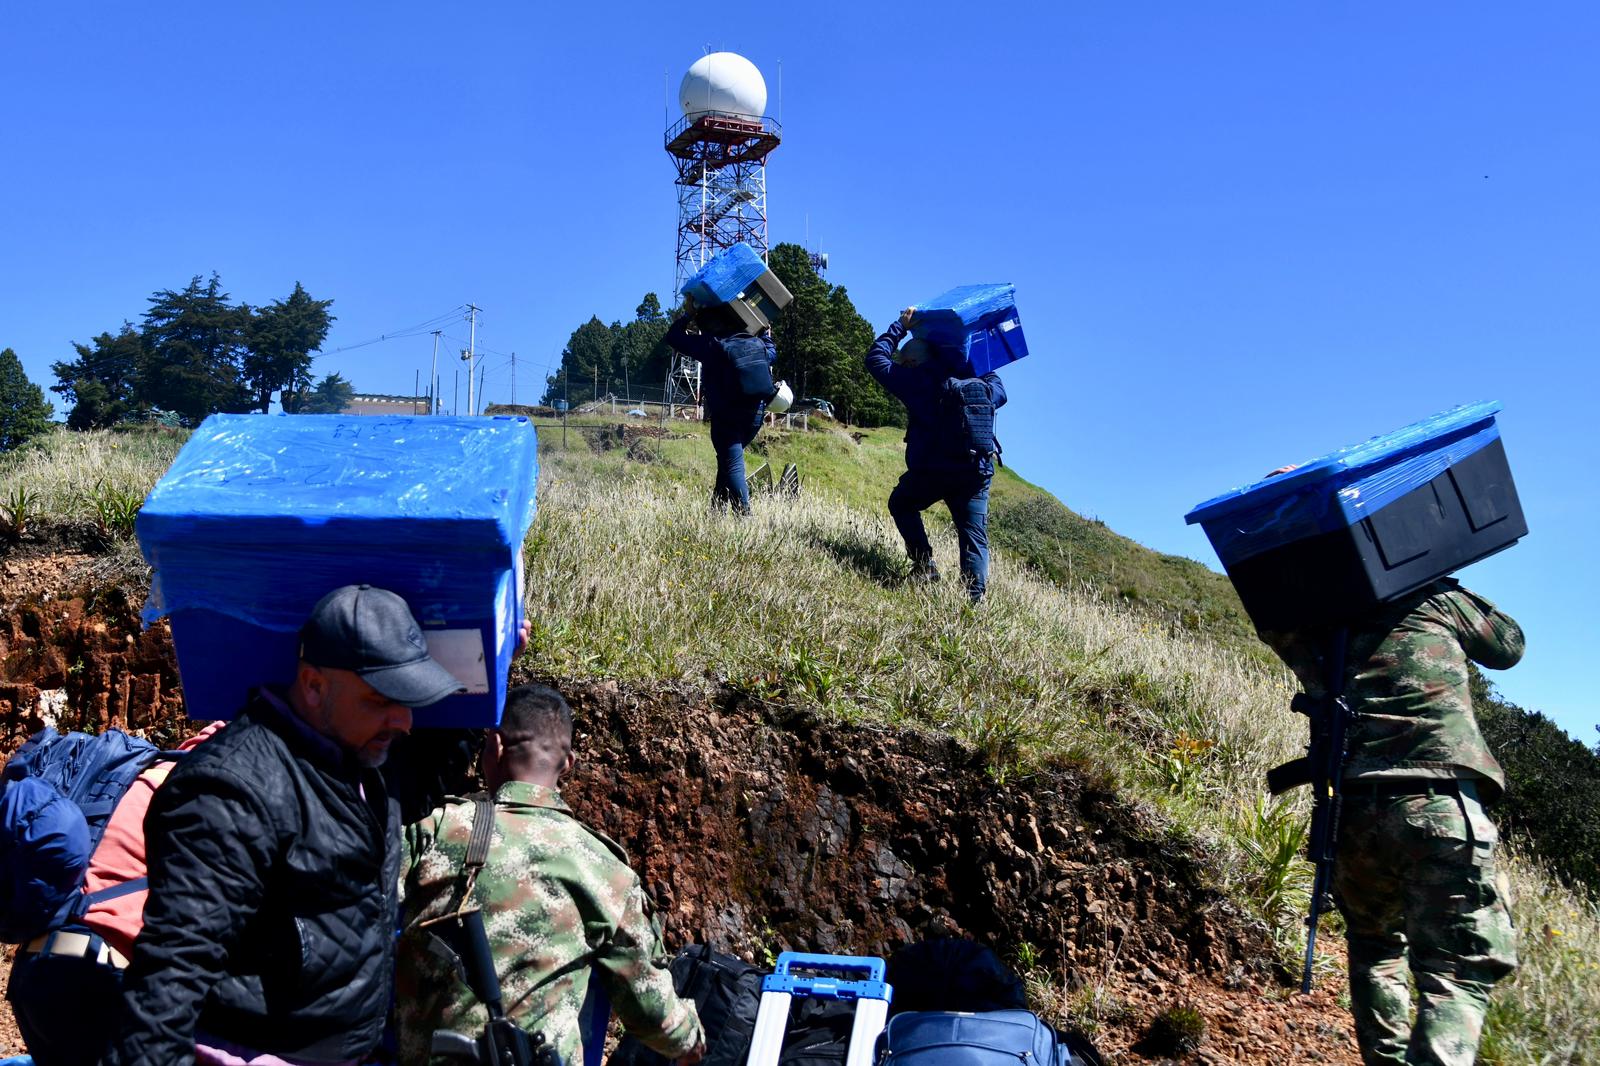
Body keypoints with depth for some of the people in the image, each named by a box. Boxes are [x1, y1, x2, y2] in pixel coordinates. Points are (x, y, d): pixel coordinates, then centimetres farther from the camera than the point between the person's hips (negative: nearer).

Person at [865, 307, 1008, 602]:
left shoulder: (913, 380, 1)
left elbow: (875, 358, 10)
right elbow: (998, 393, 25)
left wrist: (900, 327, 18)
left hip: (930, 470, -3)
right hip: (976, 472, 3)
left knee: (901, 505, 25)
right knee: (974, 536, 6)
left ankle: (924, 564, 10)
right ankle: (974, 597, -7)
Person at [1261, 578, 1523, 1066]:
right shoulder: (1434, 598, 10)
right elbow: (1509, 646, 26)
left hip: (1353, 811, 3)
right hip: (1439, 807, -3)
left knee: (1374, 944, 25)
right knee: (1458, 972, -2)